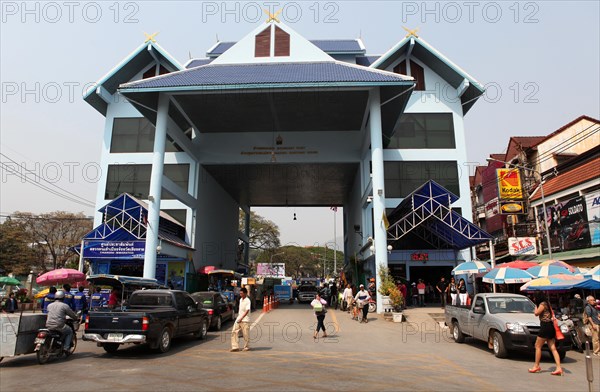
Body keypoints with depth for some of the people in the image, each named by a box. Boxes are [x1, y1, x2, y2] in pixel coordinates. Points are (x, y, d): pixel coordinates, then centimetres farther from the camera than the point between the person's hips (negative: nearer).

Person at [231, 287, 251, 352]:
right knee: (234, 332, 0)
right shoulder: (240, 300, 12)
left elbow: (247, 311, -19)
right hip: (238, 319, 8)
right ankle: (235, 347, 4)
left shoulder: (247, 301, -13)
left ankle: (246, 347, 16)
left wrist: (241, 318, -22)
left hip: (245, 320, -8)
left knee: (246, 334, 2)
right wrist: (238, 317, 17)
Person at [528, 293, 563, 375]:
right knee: (553, 348, 3)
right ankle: (559, 368, -4)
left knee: (538, 346, 0)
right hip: (550, 327, 9)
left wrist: (536, 305, -1)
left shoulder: (542, 304, -9)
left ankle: (536, 366, 3)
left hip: (545, 327, -9)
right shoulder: (547, 304, 18)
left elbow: (536, 313, -14)